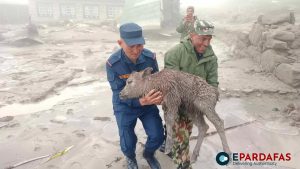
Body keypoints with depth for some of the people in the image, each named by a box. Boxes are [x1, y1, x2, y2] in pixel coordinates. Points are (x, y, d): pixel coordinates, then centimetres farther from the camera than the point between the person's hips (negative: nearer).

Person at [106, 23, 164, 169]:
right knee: (127, 144, 3)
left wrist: (157, 96, -29)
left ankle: (148, 154, 37)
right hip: (125, 107, -2)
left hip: (148, 103, 2)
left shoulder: (150, 57, -18)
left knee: (157, 136, -1)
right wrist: (141, 101, -42)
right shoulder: (113, 63, -25)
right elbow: (120, 93, -25)